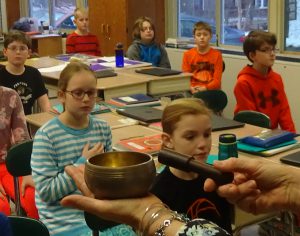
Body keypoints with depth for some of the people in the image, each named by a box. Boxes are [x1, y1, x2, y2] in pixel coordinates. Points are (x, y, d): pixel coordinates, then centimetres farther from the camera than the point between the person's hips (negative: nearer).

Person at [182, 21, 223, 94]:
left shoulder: (217, 55, 5)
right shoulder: (187, 55, 10)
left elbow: (217, 81, 0)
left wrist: (205, 88, -18)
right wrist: (191, 88, -15)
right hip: (193, 91, 1)